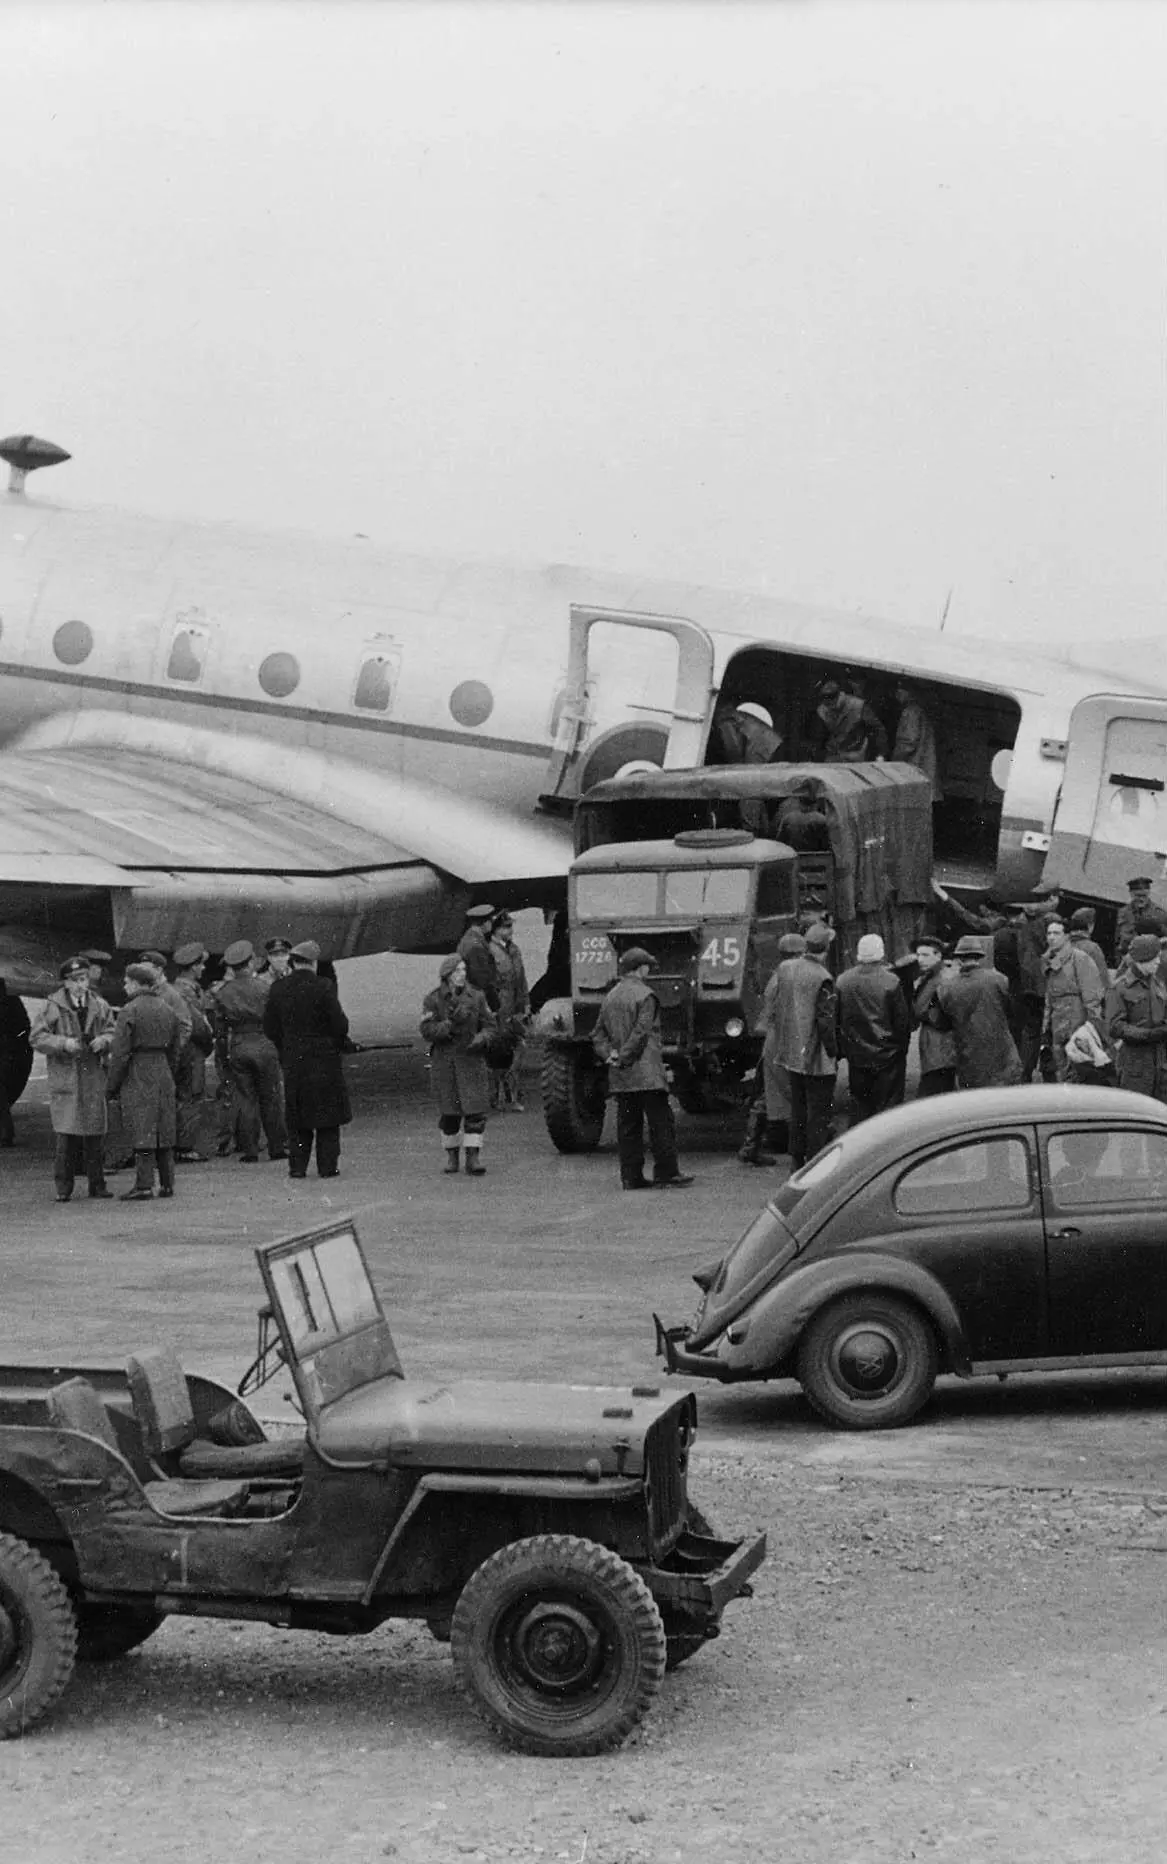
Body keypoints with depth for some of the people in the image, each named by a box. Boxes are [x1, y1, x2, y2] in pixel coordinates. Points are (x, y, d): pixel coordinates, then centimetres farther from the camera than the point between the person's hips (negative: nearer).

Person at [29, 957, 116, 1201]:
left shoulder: (100, 1006, 11)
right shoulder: (51, 1007, 1)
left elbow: (112, 1033, 15)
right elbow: (37, 1038, -2)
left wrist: (103, 1041, -8)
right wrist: (64, 1043, -17)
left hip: (93, 1076, 3)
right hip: (64, 1077, -3)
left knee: (95, 1132, 4)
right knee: (67, 1134, -8)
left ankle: (96, 1183, 13)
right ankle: (63, 1187, 1)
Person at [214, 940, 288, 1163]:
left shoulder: (223, 993, 1)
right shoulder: (262, 989, -7)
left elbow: (220, 1031, 4)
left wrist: (221, 1061, 11)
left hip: (238, 1050, 2)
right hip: (264, 1046, -2)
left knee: (245, 1100, 6)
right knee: (271, 1099, 6)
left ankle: (248, 1150, 5)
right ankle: (277, 1147, 11)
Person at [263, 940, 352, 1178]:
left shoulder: (278, 988, -1)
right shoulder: (322, 987, -13)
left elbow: (269, 1028, 4)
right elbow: (340, 1024, -12)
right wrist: (338, 1044, 7)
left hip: (292, 1060, 3)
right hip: (324, 1058, -3)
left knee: (297, 1116, 11)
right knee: (328, 1114, 6)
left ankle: (297, 1165, 9)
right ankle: (327, 1165, 6)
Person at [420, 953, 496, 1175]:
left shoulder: (476, 997, 4)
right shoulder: (433, 1000, -1)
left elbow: (489, 1024, 6)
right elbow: (427, 1030, -10)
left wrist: (482, 1038, -15)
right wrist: (451, 1023, -24)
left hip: (472, 1060, 1)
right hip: (444, 1063, -1)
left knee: (475, 1110, -8)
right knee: (449, 1113, 6)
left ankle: (473, 1157, -4)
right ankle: (452, 1154, 23)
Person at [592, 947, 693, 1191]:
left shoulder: (610, 997, 13)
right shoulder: (644, 995, -9)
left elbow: (598, 1034, 14)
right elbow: (641, 1032, -16)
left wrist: (609, 1054, 2)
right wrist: (622, 1058, -9)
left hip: (619, 1078, 7)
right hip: (646, 1074, -7)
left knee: (628, 1125, 9)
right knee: (660, 1123, 0)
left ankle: (631, 1176, 8)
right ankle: (666, 1174, 1)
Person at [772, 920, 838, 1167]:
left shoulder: (785, 969, 2)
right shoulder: (822, 978, -19)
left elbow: (777, 1009, 11)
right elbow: (826, 1021, -19)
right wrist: (833, 1051, -8)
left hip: (792, 1054, 7)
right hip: (817, 1057, -7)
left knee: (798, 1111, 17)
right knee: (819, 1113, 1)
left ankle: (797, 1162, 24)